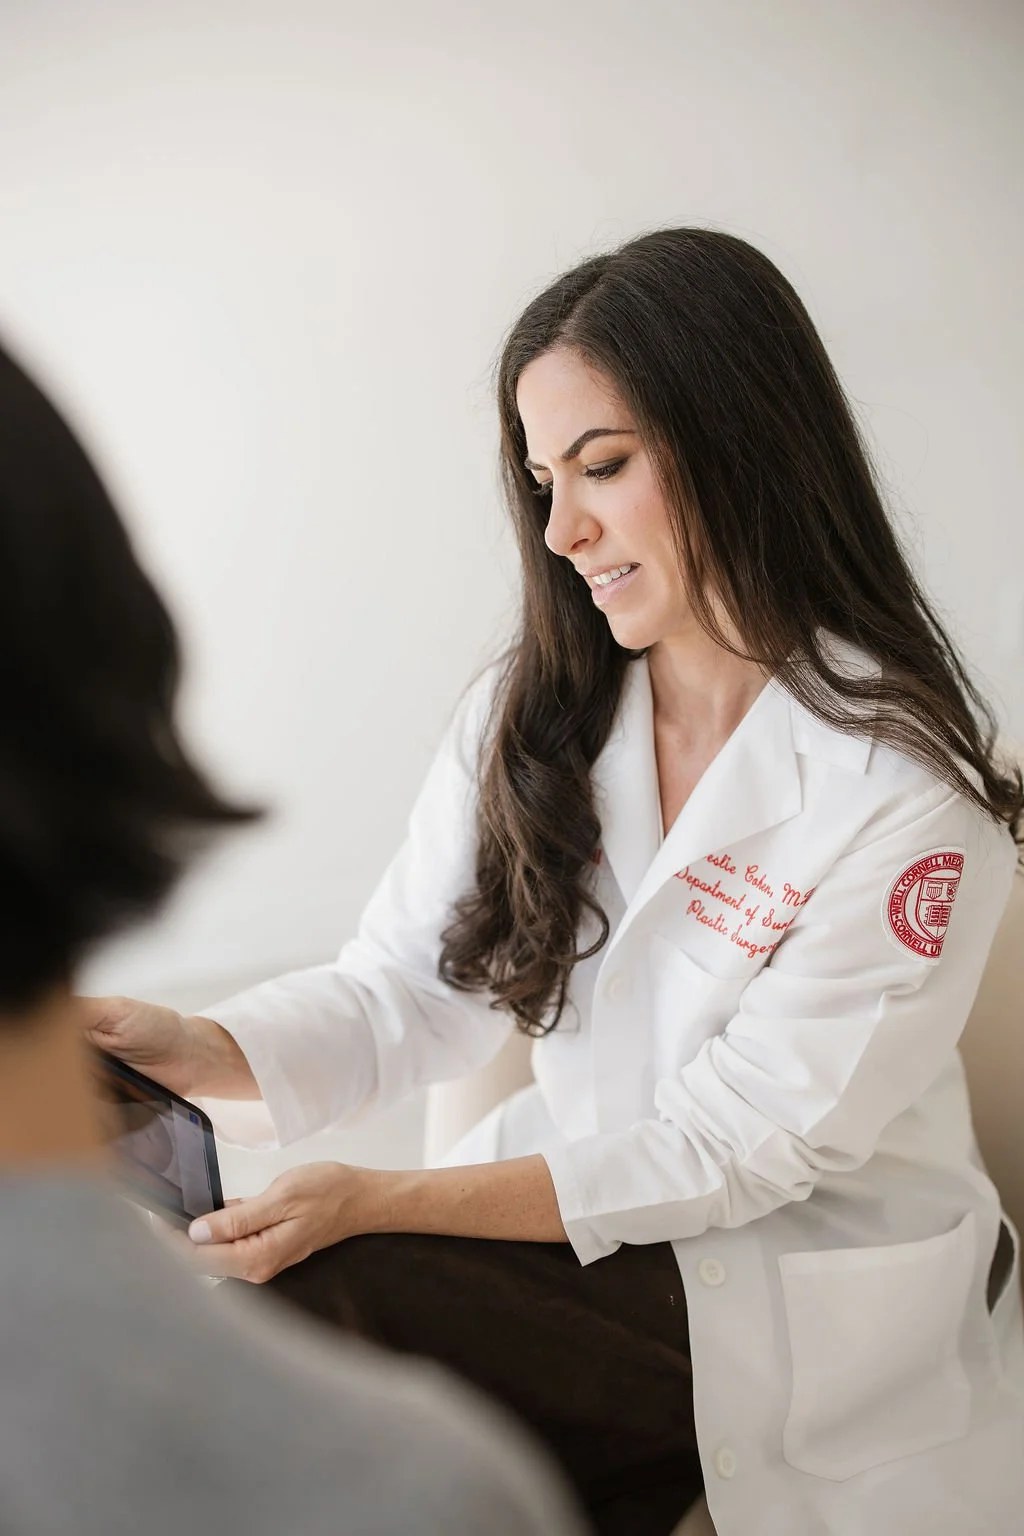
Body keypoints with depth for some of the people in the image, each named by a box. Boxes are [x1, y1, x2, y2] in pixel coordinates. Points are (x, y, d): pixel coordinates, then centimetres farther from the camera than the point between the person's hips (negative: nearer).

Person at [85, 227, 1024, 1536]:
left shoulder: (912, 790, -16)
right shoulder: (526, 718, 2)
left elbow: (736, 1148, -18)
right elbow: (401, 993, 0)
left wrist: (373, 1202, -25)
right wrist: (198, 1051, -20)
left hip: (818, 1308, -4)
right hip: (585, 1230, 5)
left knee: (319, 1300, -26)